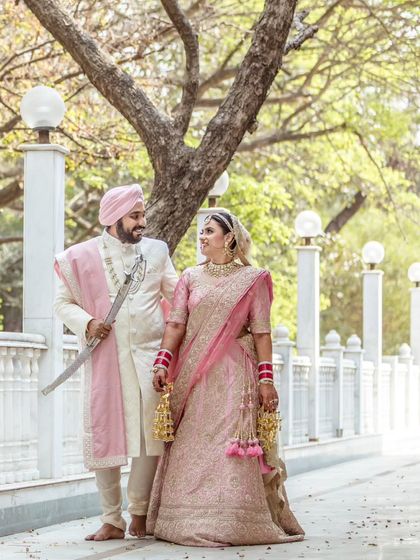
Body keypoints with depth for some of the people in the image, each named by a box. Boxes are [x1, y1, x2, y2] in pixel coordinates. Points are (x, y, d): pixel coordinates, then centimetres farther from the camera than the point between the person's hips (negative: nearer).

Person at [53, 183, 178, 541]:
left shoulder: (156, 251, 10)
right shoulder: (83, 256, 4)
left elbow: (179, 293, 12)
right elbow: (63, 303, 7)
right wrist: (86, 323, -10)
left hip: (148, 354, 1)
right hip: (105, 359, -1)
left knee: (149, 432, -9)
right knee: (104, 435, 0)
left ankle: (139, 511, 6)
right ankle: (112, 520, 9)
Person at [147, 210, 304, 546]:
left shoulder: (252, 280, 6)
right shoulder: (190, 278, 13)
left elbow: (261, 332, 2)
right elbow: (176, 325, 4)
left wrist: (266, 378, -5)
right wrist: (163, 362, -10)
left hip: (233, 374, -3)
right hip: (193, 375, 3)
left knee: (232, 443, -10)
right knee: (191, 446, -1)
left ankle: (231, 523, -7)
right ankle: (192, 521, 3)